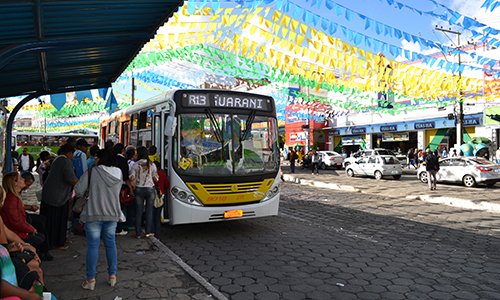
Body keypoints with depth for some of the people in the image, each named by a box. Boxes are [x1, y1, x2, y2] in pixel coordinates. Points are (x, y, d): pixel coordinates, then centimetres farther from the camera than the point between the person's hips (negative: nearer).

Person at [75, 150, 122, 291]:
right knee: (110, 243, 14)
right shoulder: (118, 173, 3)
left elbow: (78, 190, -11)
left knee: (93, 245, 4)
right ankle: (112, 275, 19)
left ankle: (91, 279, 9)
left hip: (94, 214, -4)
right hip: (112, 214, 4)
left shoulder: (93, 172, -10)